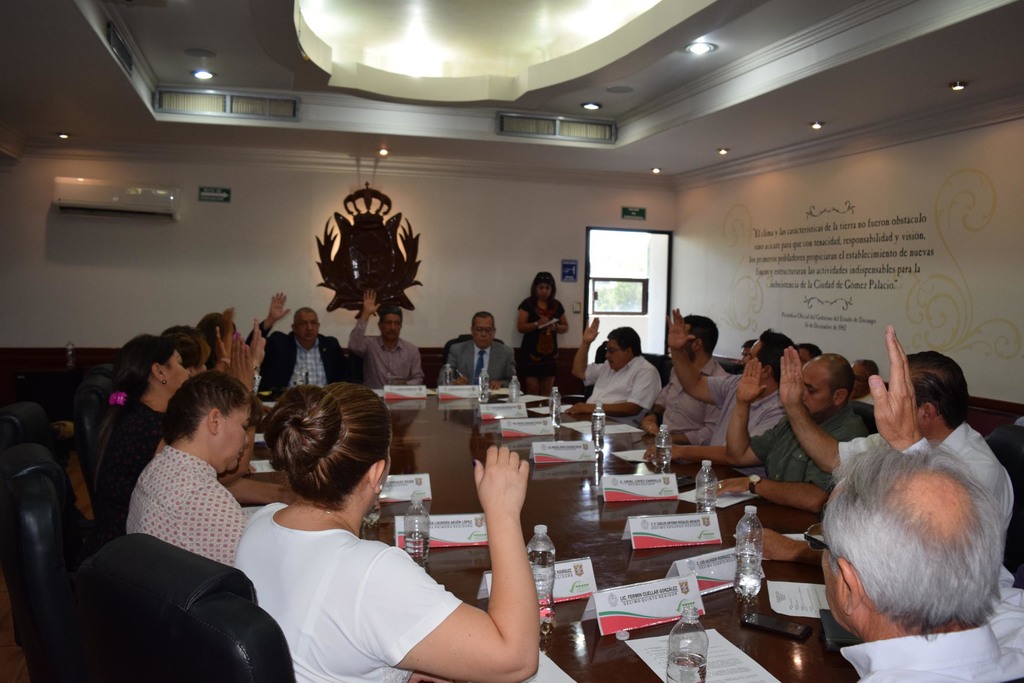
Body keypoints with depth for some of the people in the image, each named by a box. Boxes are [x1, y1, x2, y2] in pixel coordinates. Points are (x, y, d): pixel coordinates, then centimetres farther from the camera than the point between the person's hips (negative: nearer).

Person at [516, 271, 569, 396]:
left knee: (546, 393, 6)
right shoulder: (528, 304, -2)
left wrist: (556, 327, -8)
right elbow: (520, 326, -9)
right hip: (531, 354, -4)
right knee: (532, 393, -4)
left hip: (550, 354, 4)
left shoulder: (557, 305, 9)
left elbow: (566, 327, 14)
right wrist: (537, 324, -24)